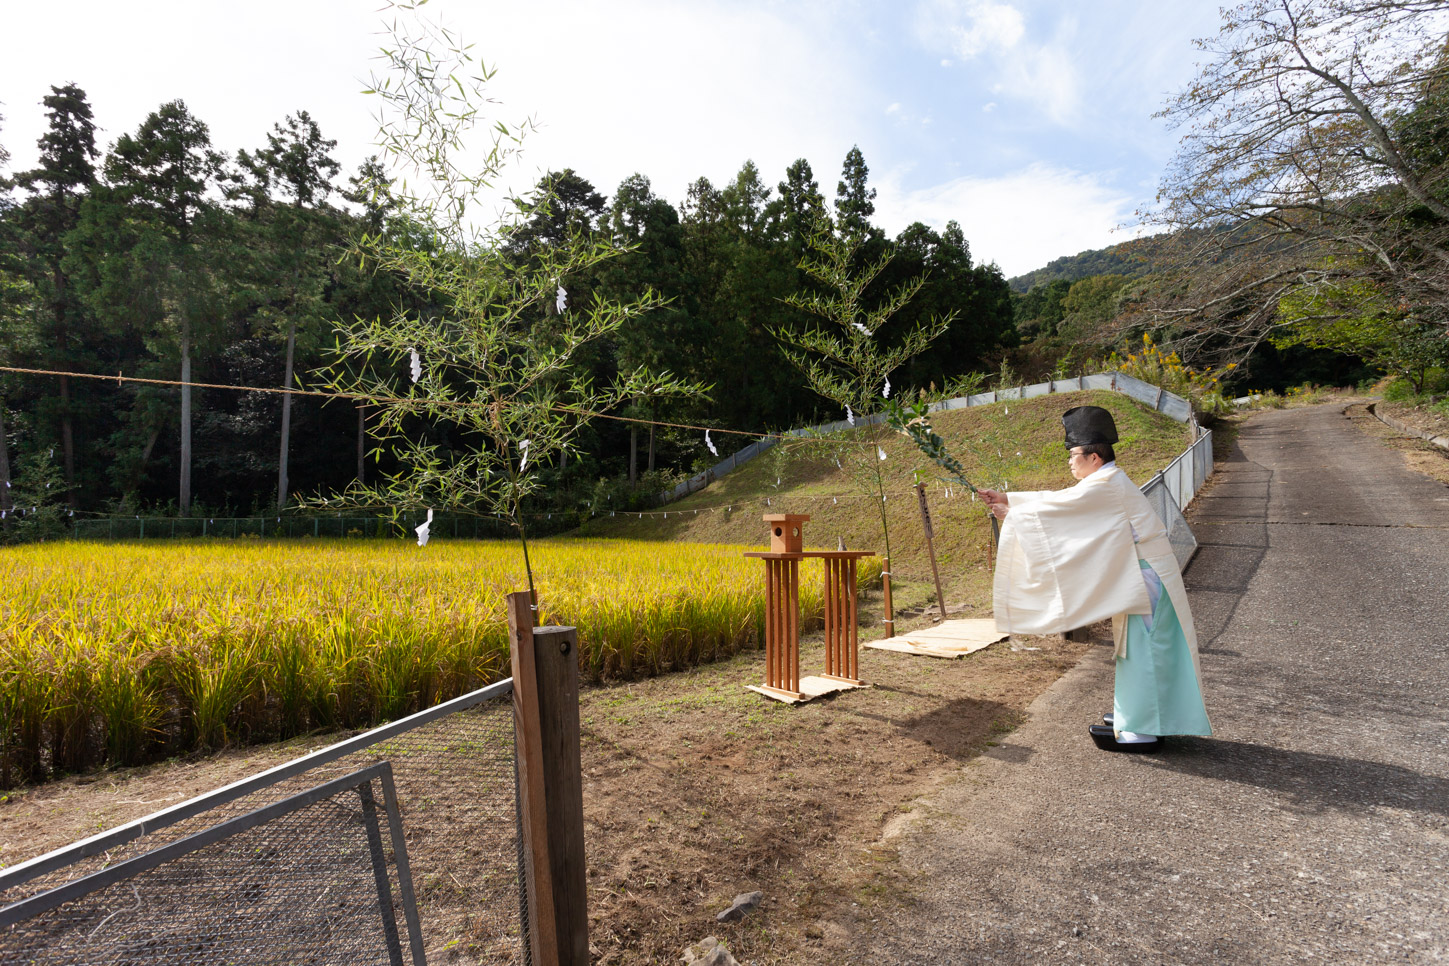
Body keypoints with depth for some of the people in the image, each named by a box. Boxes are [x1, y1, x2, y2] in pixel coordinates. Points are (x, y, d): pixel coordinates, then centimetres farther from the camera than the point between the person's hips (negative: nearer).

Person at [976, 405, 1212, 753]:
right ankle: (1134, 714, 30)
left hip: (1147, 579, -10)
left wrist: (1011, 513, -8)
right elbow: (1058, 500, 13)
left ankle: (1141, 730, 4)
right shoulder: (1107, 483, 12)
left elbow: (1055, 504, -19)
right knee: (1135, 647, 18)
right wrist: (1007, 498, 9)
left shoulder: (1106, 486, -20)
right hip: (1140, 578, 10)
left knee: (1140, 649, -4)